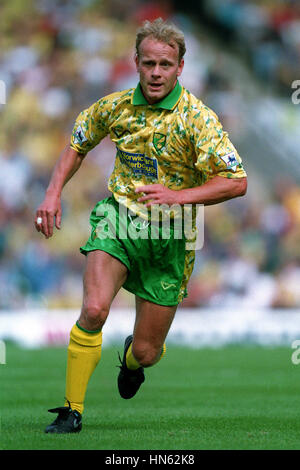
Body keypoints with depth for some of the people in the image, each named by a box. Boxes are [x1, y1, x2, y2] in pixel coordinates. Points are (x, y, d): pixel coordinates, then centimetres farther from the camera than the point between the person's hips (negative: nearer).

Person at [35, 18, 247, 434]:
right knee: (94, 309, -26)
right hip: (119, 218, 1)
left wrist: (178, 196, -25)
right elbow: (78, 144, 18)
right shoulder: (115, 106, -1)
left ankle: (134, 358, 45)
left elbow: (237, 182, -16)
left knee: (146, 351, 3)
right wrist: (54, 193, 5)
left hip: (169, 238, -1)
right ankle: (72, 411, -12)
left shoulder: (197, 118, -14)